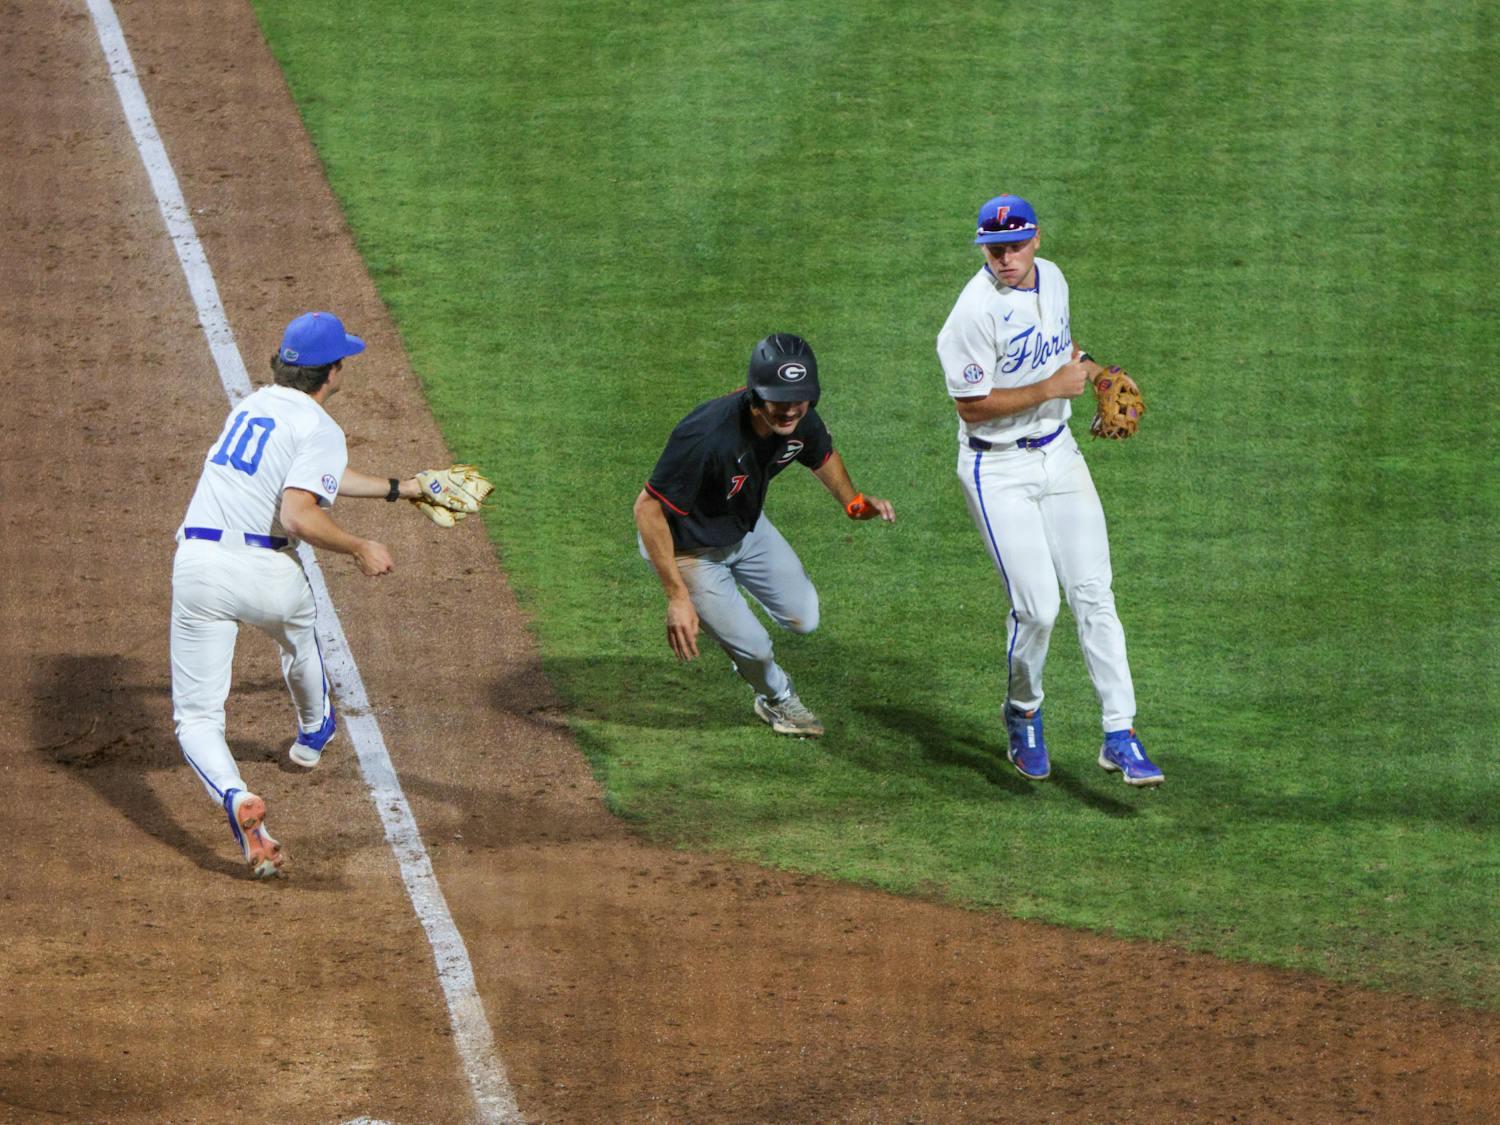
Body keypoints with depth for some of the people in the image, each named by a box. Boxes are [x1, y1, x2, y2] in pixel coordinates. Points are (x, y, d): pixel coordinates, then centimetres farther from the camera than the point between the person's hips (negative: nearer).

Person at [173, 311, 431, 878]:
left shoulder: (251, 406, 18)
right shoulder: (320, 429, -6)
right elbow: (297, 515, -21)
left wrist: (398, 488, 40)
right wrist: (359, 550, -6)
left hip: (197, 565, 4)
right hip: (267, 571, -3)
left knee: (196, 717, 2)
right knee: (298, 631, 35)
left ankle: (235, 797, -27)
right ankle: (313, 732, 61)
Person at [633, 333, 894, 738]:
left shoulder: (800, 420, -20)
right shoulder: (707, 436, -43)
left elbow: (822, 455, 7)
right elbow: (648, 508, -35)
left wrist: (853, 502, -9)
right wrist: (677, 595, -36)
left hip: (747, 529, 6)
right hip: (690, 548, -6)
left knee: (803, 617, 11)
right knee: (753, 647, 0)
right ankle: (777, 698, 35)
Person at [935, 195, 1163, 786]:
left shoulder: (1051, 278, 4)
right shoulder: (977, 311, -20)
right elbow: (972, 406, -21)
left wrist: (1095, 372, 4)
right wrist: (1053, 388, -19)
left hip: (1058, 452, 6)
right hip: (999, 470, -6)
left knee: (1093, 594, -1)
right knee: (1036, 607, -10)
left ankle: (1120, 736, 1)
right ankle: (1023, 715, 18)